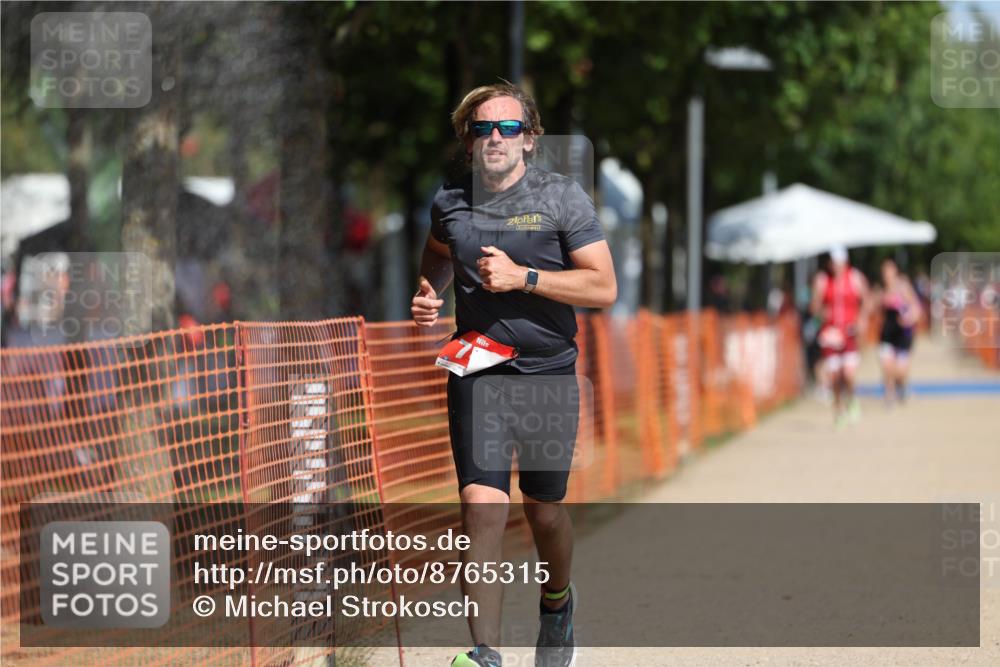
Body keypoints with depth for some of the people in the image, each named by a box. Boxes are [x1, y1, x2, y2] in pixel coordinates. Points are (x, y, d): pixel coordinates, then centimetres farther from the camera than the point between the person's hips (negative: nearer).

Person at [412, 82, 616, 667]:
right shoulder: (450, 202, 4)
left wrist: (523, 278, -20)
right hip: (477, 371, 1)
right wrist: (425, 297, 6)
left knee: (544, 509, 11)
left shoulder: (562, 198, -6)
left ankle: (557, 602, 43)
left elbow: (604, 288, -11)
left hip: (548, 372, -1)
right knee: (482, 506, -14)